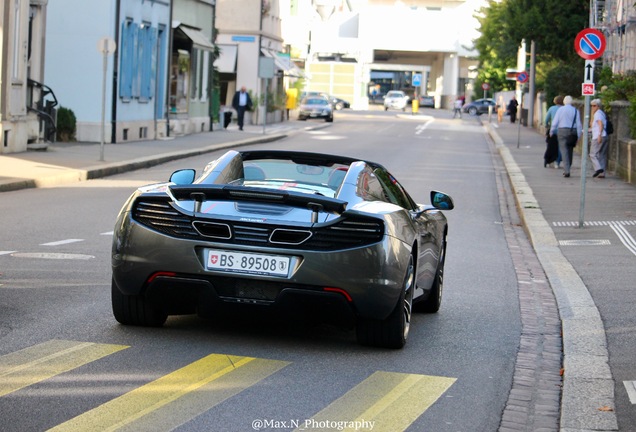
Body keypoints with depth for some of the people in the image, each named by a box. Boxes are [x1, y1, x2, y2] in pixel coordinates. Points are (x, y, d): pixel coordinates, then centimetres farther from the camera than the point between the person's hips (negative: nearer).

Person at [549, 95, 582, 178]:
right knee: (570, 151, 14)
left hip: (562, 131, -2)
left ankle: (566, 171, -18)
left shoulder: (560, 109, 0)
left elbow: (555, 122, 0)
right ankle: (567, 169, 22)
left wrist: (551, 132, 11)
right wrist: (578, 135, 5)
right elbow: (578, 124, 1)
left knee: (564, 150, -6)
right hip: (573, 131, 2)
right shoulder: (575, 111, 3)